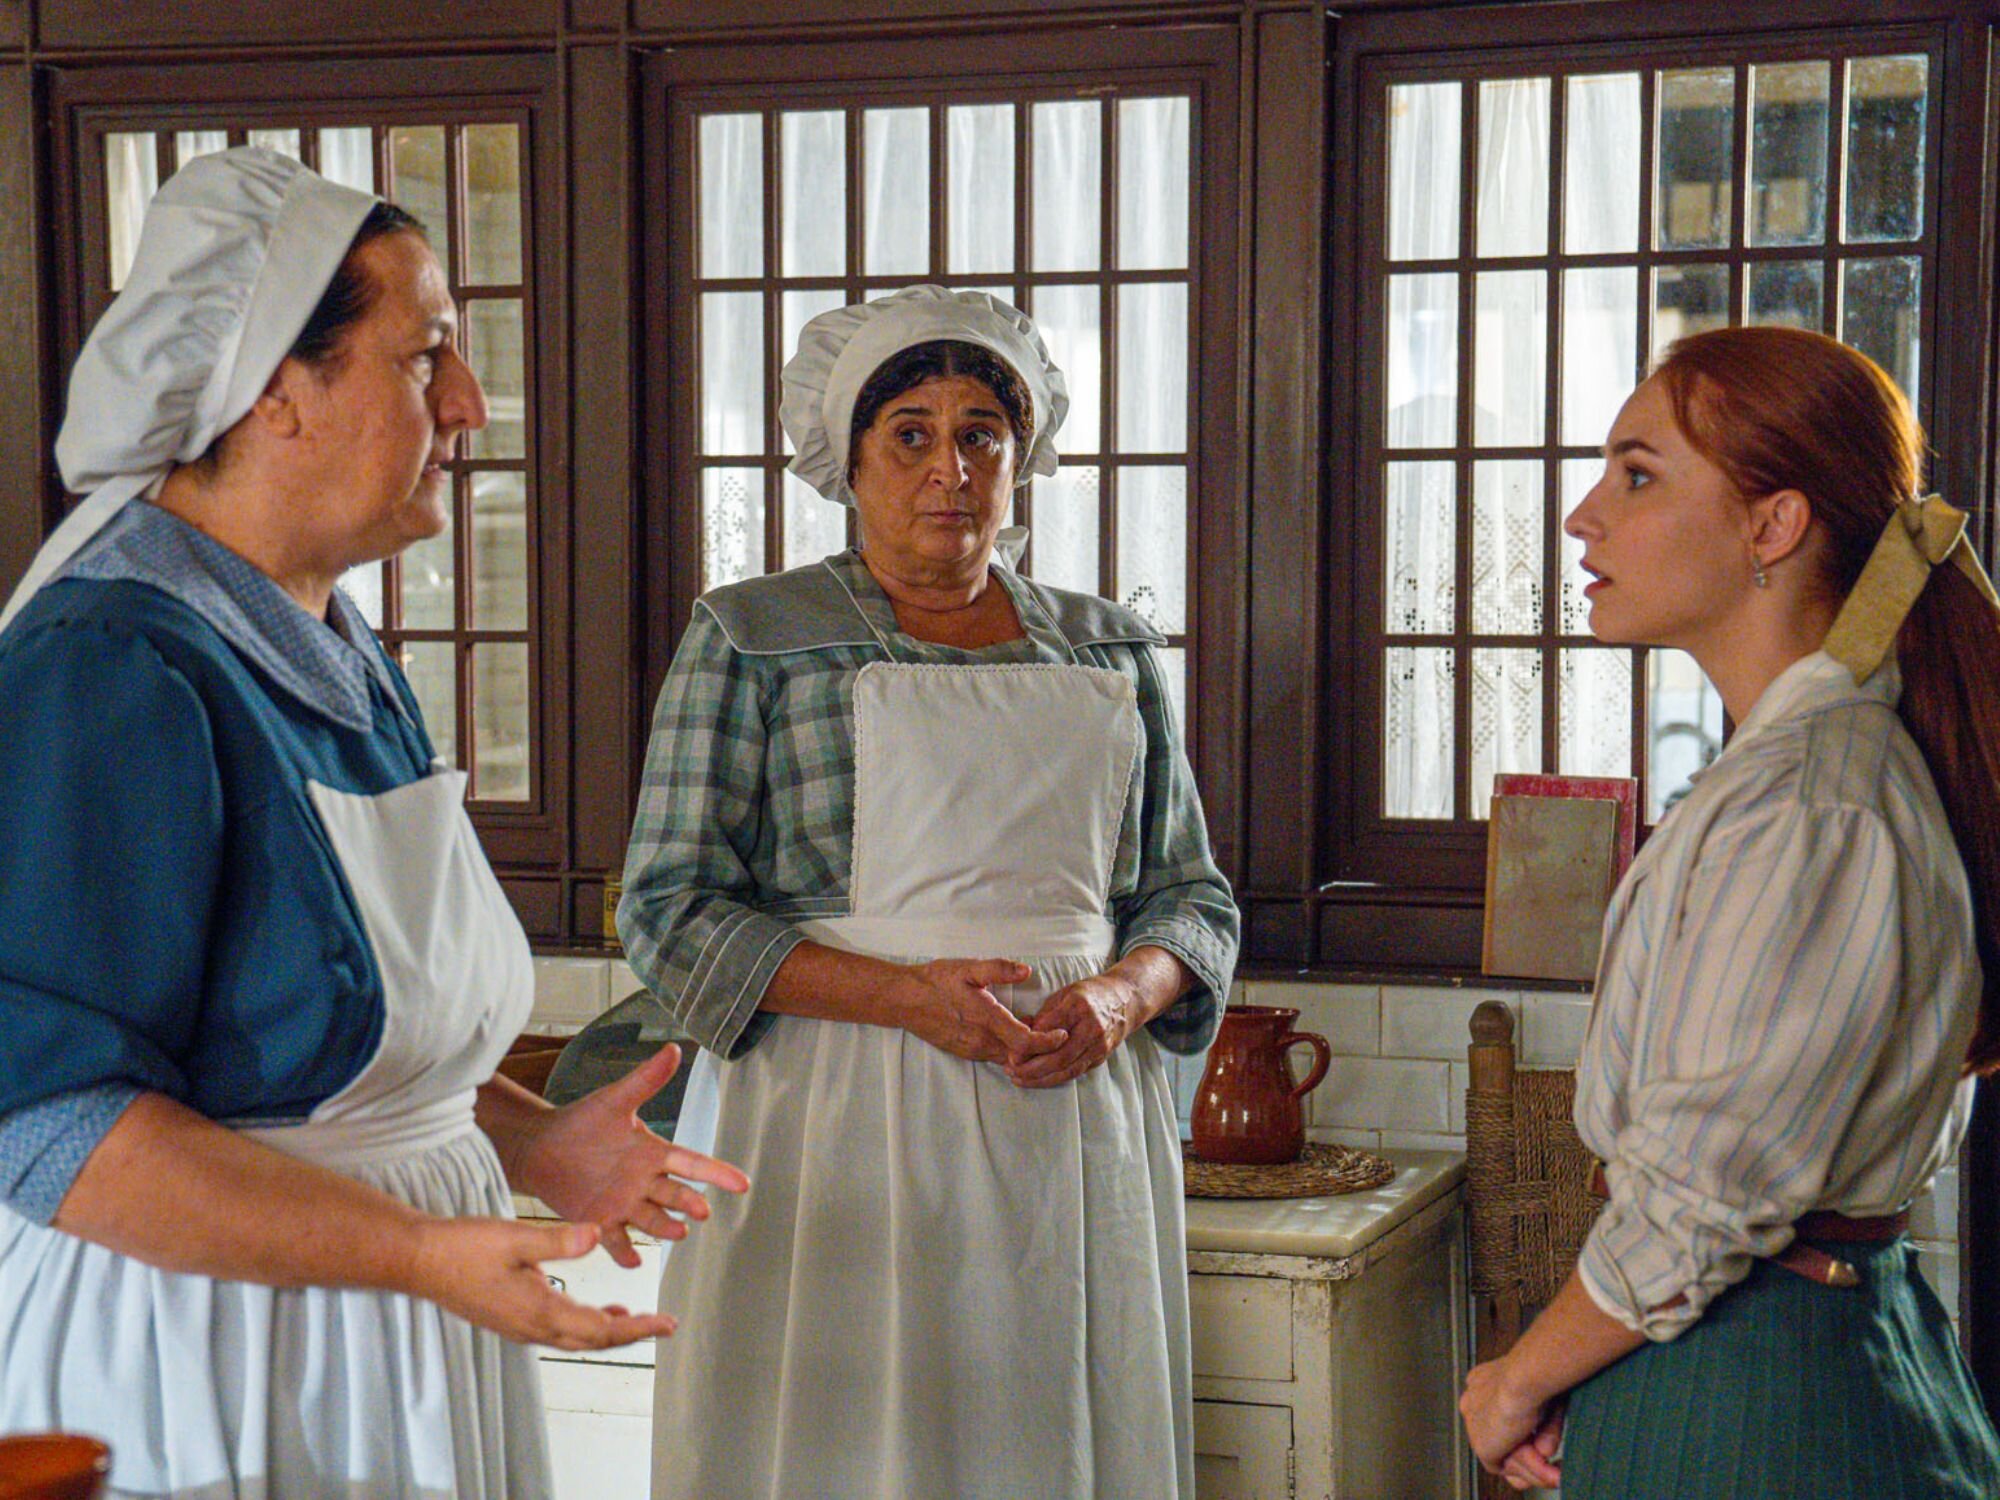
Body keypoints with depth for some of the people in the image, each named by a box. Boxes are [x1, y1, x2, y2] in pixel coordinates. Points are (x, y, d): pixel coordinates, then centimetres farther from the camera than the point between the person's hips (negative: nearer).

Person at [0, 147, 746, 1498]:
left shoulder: (349, 659, 11)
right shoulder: (112, 671, -19)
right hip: (199, 1371, -9)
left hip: (393, 1345, 9)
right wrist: (423, 1254, -28)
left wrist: (529, 1142, 8)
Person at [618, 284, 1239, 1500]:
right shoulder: (752, 639, 3)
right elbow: (672, 909, -4)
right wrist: (909, 995, -15)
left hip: (1073, 1114, 3)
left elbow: (1193, 895, 16)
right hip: (841, 1117, -3)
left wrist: (1122, 993, -7)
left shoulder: (1109, 650, 15)